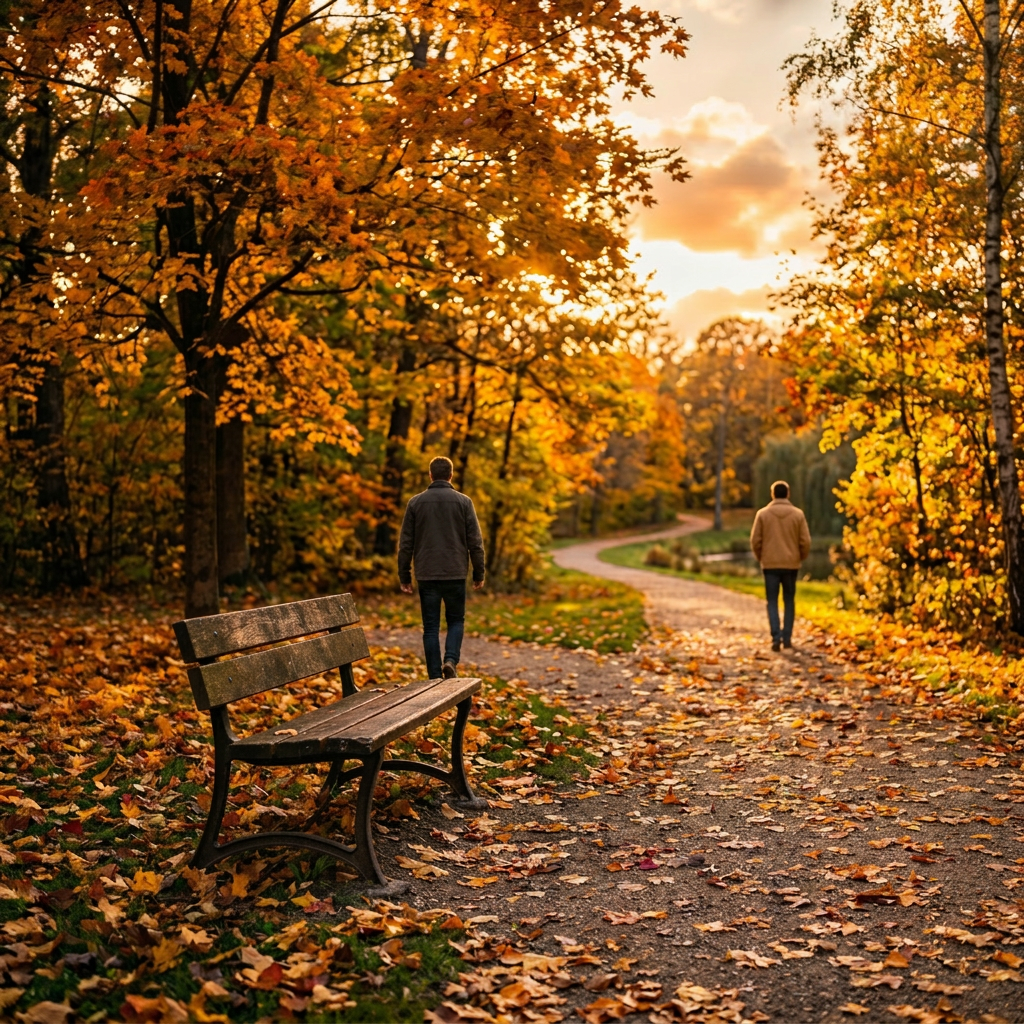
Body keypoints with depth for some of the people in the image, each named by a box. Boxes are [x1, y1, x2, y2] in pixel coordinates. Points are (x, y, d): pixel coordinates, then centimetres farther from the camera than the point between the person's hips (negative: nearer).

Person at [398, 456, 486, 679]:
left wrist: (404, 576, 9)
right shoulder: (463, 501, 0)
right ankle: (451, 660, -8)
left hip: (426, 576, 1)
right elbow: (475, 541, -2)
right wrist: (478, 573, 6)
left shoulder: (416, 502, 3)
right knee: (456, 620, 15)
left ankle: (435, 677, 6)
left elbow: (406, 543, 3)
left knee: (431, 627, 7)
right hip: (455, 574, 0)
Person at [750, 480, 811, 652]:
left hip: (770, 564, -1)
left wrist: (760, 558, 14)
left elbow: (755, 540, -3)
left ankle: (776, 638, -9)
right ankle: (787, 638, 12)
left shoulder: (762, 514, -3)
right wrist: (800, 558, 15)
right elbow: (805, 541, -2)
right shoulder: (798, 514, -2)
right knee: (789, 601, 12)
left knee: (772, 602, 3)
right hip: (791, 564, 1)